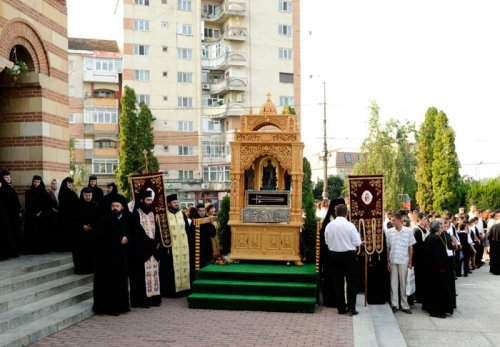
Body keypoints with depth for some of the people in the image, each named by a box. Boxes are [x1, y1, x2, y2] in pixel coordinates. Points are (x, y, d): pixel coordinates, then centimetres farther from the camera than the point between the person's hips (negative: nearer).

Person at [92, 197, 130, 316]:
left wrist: (126, 238, -8)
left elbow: (130, 234, 15)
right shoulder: (105, 219, -4)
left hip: (121, 256, 5)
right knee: (109, 281, -4)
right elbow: (100, 235, -14)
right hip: (107, 256, -5)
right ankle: (109, 306, 2)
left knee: (121, 281, 7)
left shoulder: (126, 220, 11)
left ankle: (121, 305, 15)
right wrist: (118, 239, -14)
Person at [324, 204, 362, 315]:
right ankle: (351, 308, 5)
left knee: (338, 282, 11)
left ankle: (341, 308, 16)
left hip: (334, 255, 3)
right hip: (349, 255, -3)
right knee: (352, 282, 7)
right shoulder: (350, 225, -14)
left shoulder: (329, 225, -4)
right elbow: (357, 243, -12)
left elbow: (326, 241, 3)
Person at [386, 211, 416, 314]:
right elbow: (388, 247, 5)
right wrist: (388, 261, 2)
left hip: (404, 261, -1)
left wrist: (410, 262, 0)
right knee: (394, 283, 6)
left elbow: (410, 247, 2)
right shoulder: (389, 232, 0)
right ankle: (394, 305, 12)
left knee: (403, 283, 5)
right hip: (393, 261, 1)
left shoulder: (408, 231, -3)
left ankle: (405, 305, 13)